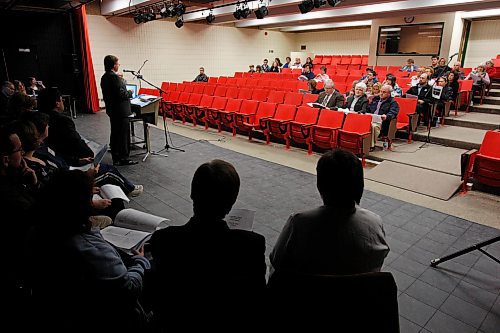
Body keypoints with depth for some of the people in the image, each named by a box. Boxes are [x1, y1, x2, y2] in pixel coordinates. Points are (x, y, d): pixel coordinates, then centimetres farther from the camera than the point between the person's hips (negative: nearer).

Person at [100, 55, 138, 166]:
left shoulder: (104, 77, 10)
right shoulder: (115, 77, -19)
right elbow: (121, 94, -22)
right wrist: (130, 93, -5)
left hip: (111, 110, 10)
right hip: (121, 111, -10)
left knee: (115, 134, 15)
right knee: (124, 135, -2)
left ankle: (116, 158, 24)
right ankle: (124, 158, 4)